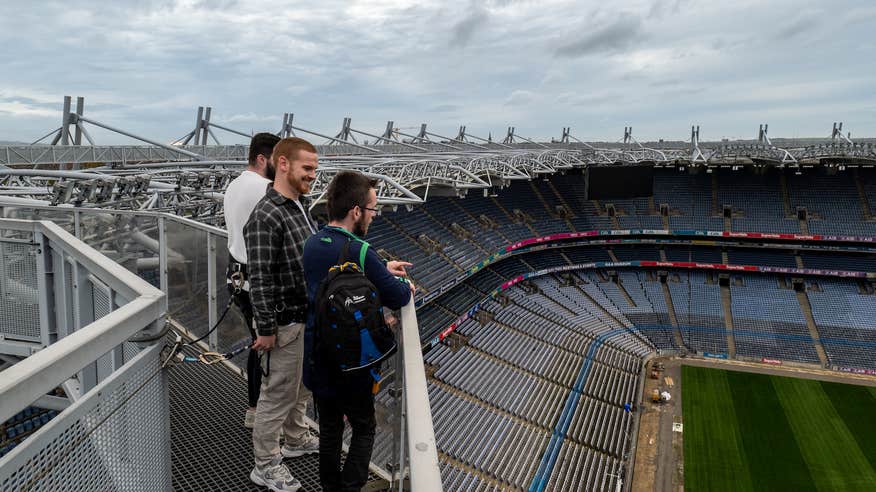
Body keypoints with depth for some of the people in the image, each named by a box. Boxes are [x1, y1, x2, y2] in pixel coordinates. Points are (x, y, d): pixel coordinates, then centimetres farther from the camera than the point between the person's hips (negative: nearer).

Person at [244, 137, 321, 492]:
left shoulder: (301, 205, 6)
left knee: (301, 386, 24)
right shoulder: (266, 217, -22)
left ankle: (296, 440, 45)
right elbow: (260, 279, -22)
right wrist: (266, 329, -19)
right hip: (285, 323, -9)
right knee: (278, 394, 7)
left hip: (308, 316, 9)